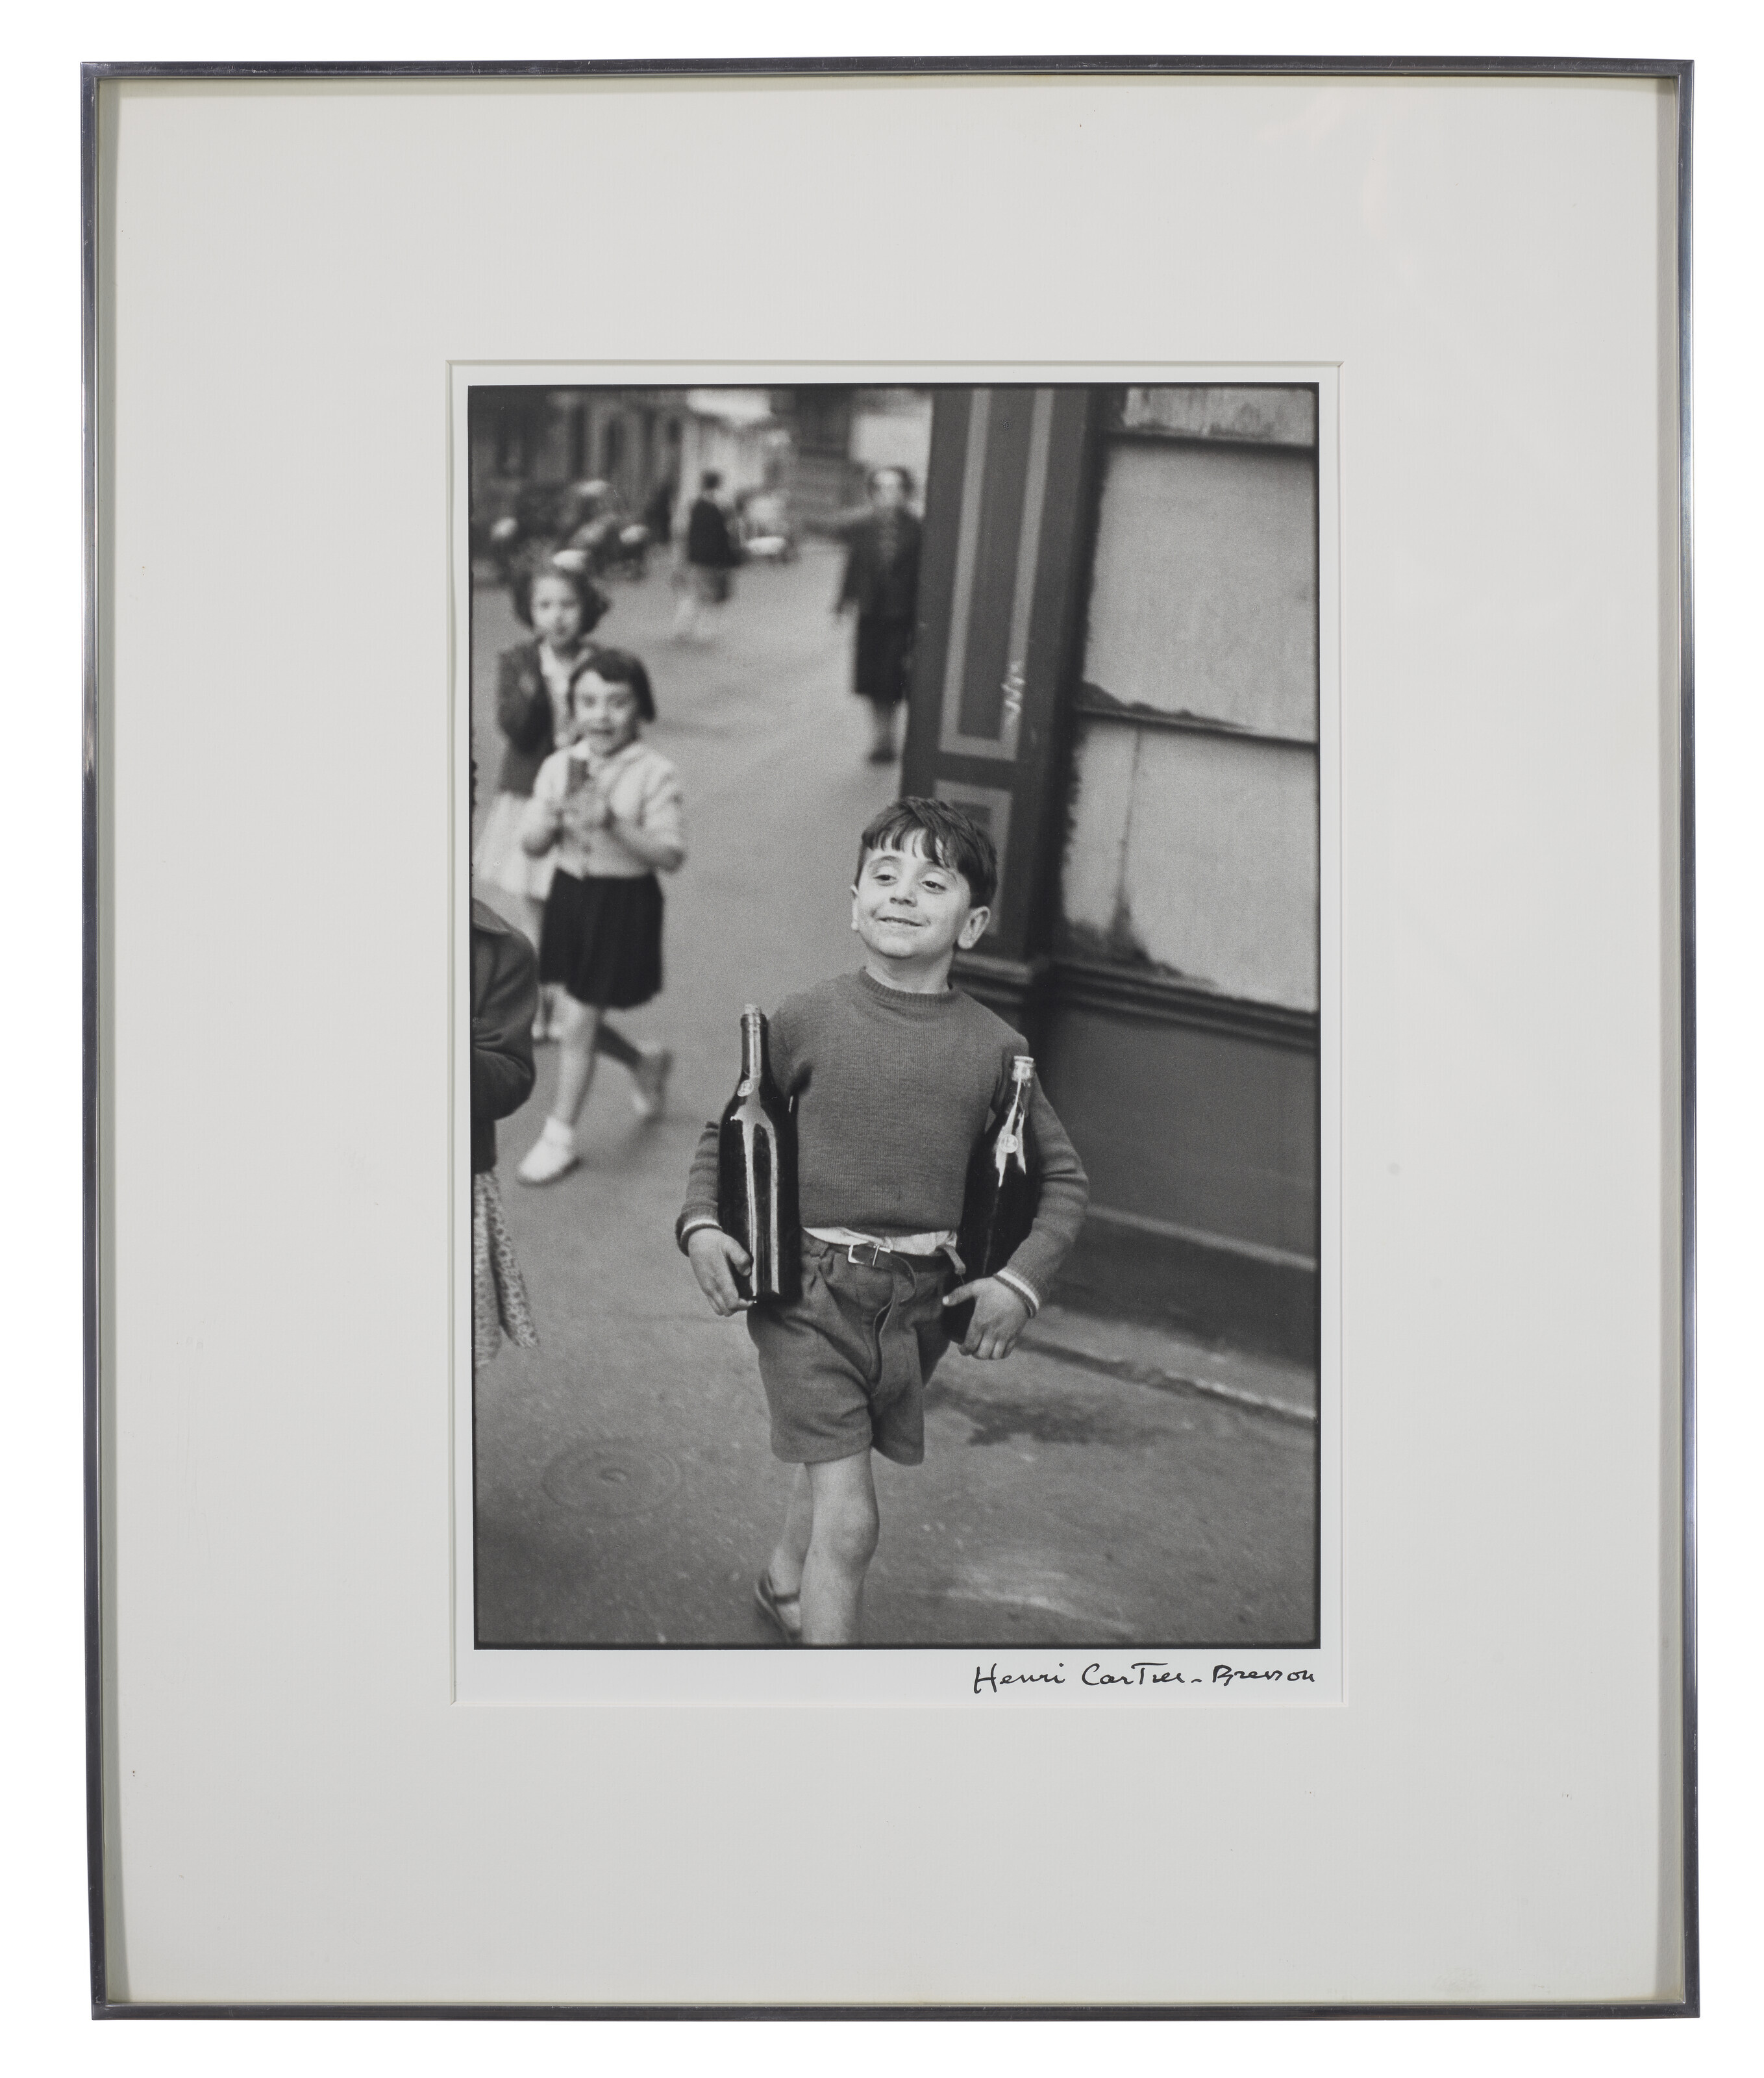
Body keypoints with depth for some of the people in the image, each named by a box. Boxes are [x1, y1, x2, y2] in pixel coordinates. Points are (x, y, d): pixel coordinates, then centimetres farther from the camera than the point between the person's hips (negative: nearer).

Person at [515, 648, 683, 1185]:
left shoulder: (653, 774, -14)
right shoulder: (558, 767, -1)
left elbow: (671, 854, -19)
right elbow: (531, 845, 2)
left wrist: (614, 824, -30)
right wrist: (553, 820, -20)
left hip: (624, 903, -5)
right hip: (570, 895, 5)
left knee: (578, 1025, -1)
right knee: (583, 1019, 15)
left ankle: (560, 1137, 16)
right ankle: (645, 1064, 46)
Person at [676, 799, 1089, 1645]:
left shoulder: (993, 1046, -3)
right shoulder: (806, 1019, -6)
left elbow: (1064, 1178, 8)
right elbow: (725, 1131, 7)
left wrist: (1021, 1280, -3)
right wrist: (700, 1223, -9)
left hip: (920, 1301, 3)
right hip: (807, 1289, -3)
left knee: (830, 1467, 24)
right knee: (849, 1517, -9)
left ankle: (782, 1581, 55)